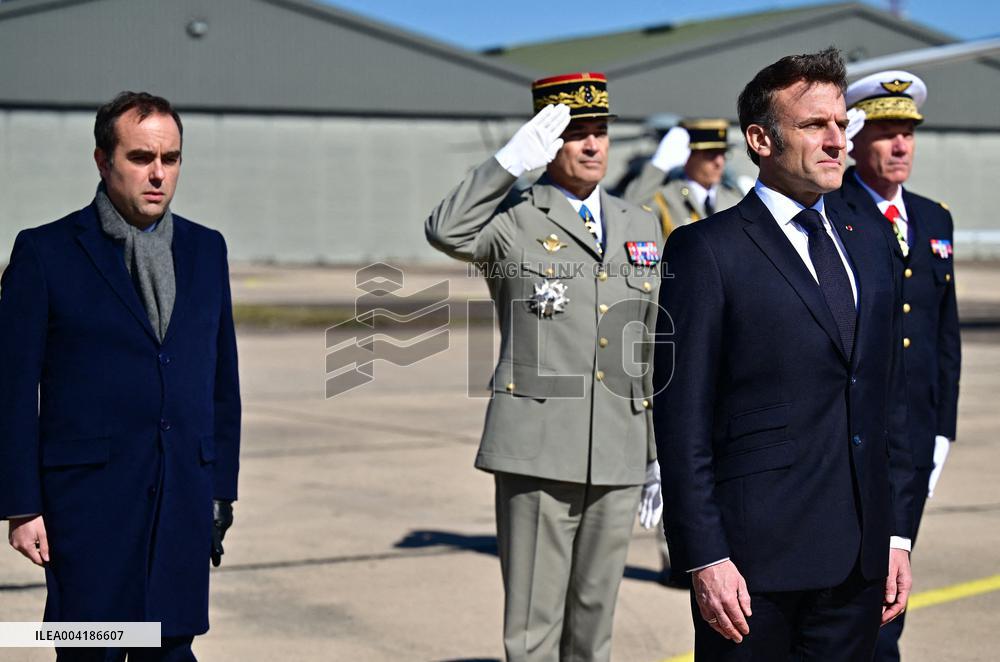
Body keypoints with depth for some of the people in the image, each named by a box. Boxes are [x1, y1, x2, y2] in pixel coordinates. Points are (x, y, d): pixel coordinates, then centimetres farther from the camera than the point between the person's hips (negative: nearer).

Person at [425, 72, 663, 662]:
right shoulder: (513, 219, -1)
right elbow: (446, 233, -25)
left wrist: (659, 454, 16)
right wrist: (514, 160, -23)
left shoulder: (641, 226, 15)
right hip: (537, 451, -5)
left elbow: (651, 349, 17)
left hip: (618, 454, 5)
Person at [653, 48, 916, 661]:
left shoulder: (869, 247, 14)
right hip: (755, 558, -5)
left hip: (860, 559, 6)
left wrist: (898, 534, 10)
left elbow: (889, 402, 16)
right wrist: (705, 558, -13)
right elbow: (682, 420, -9)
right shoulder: (707, 250, -5)